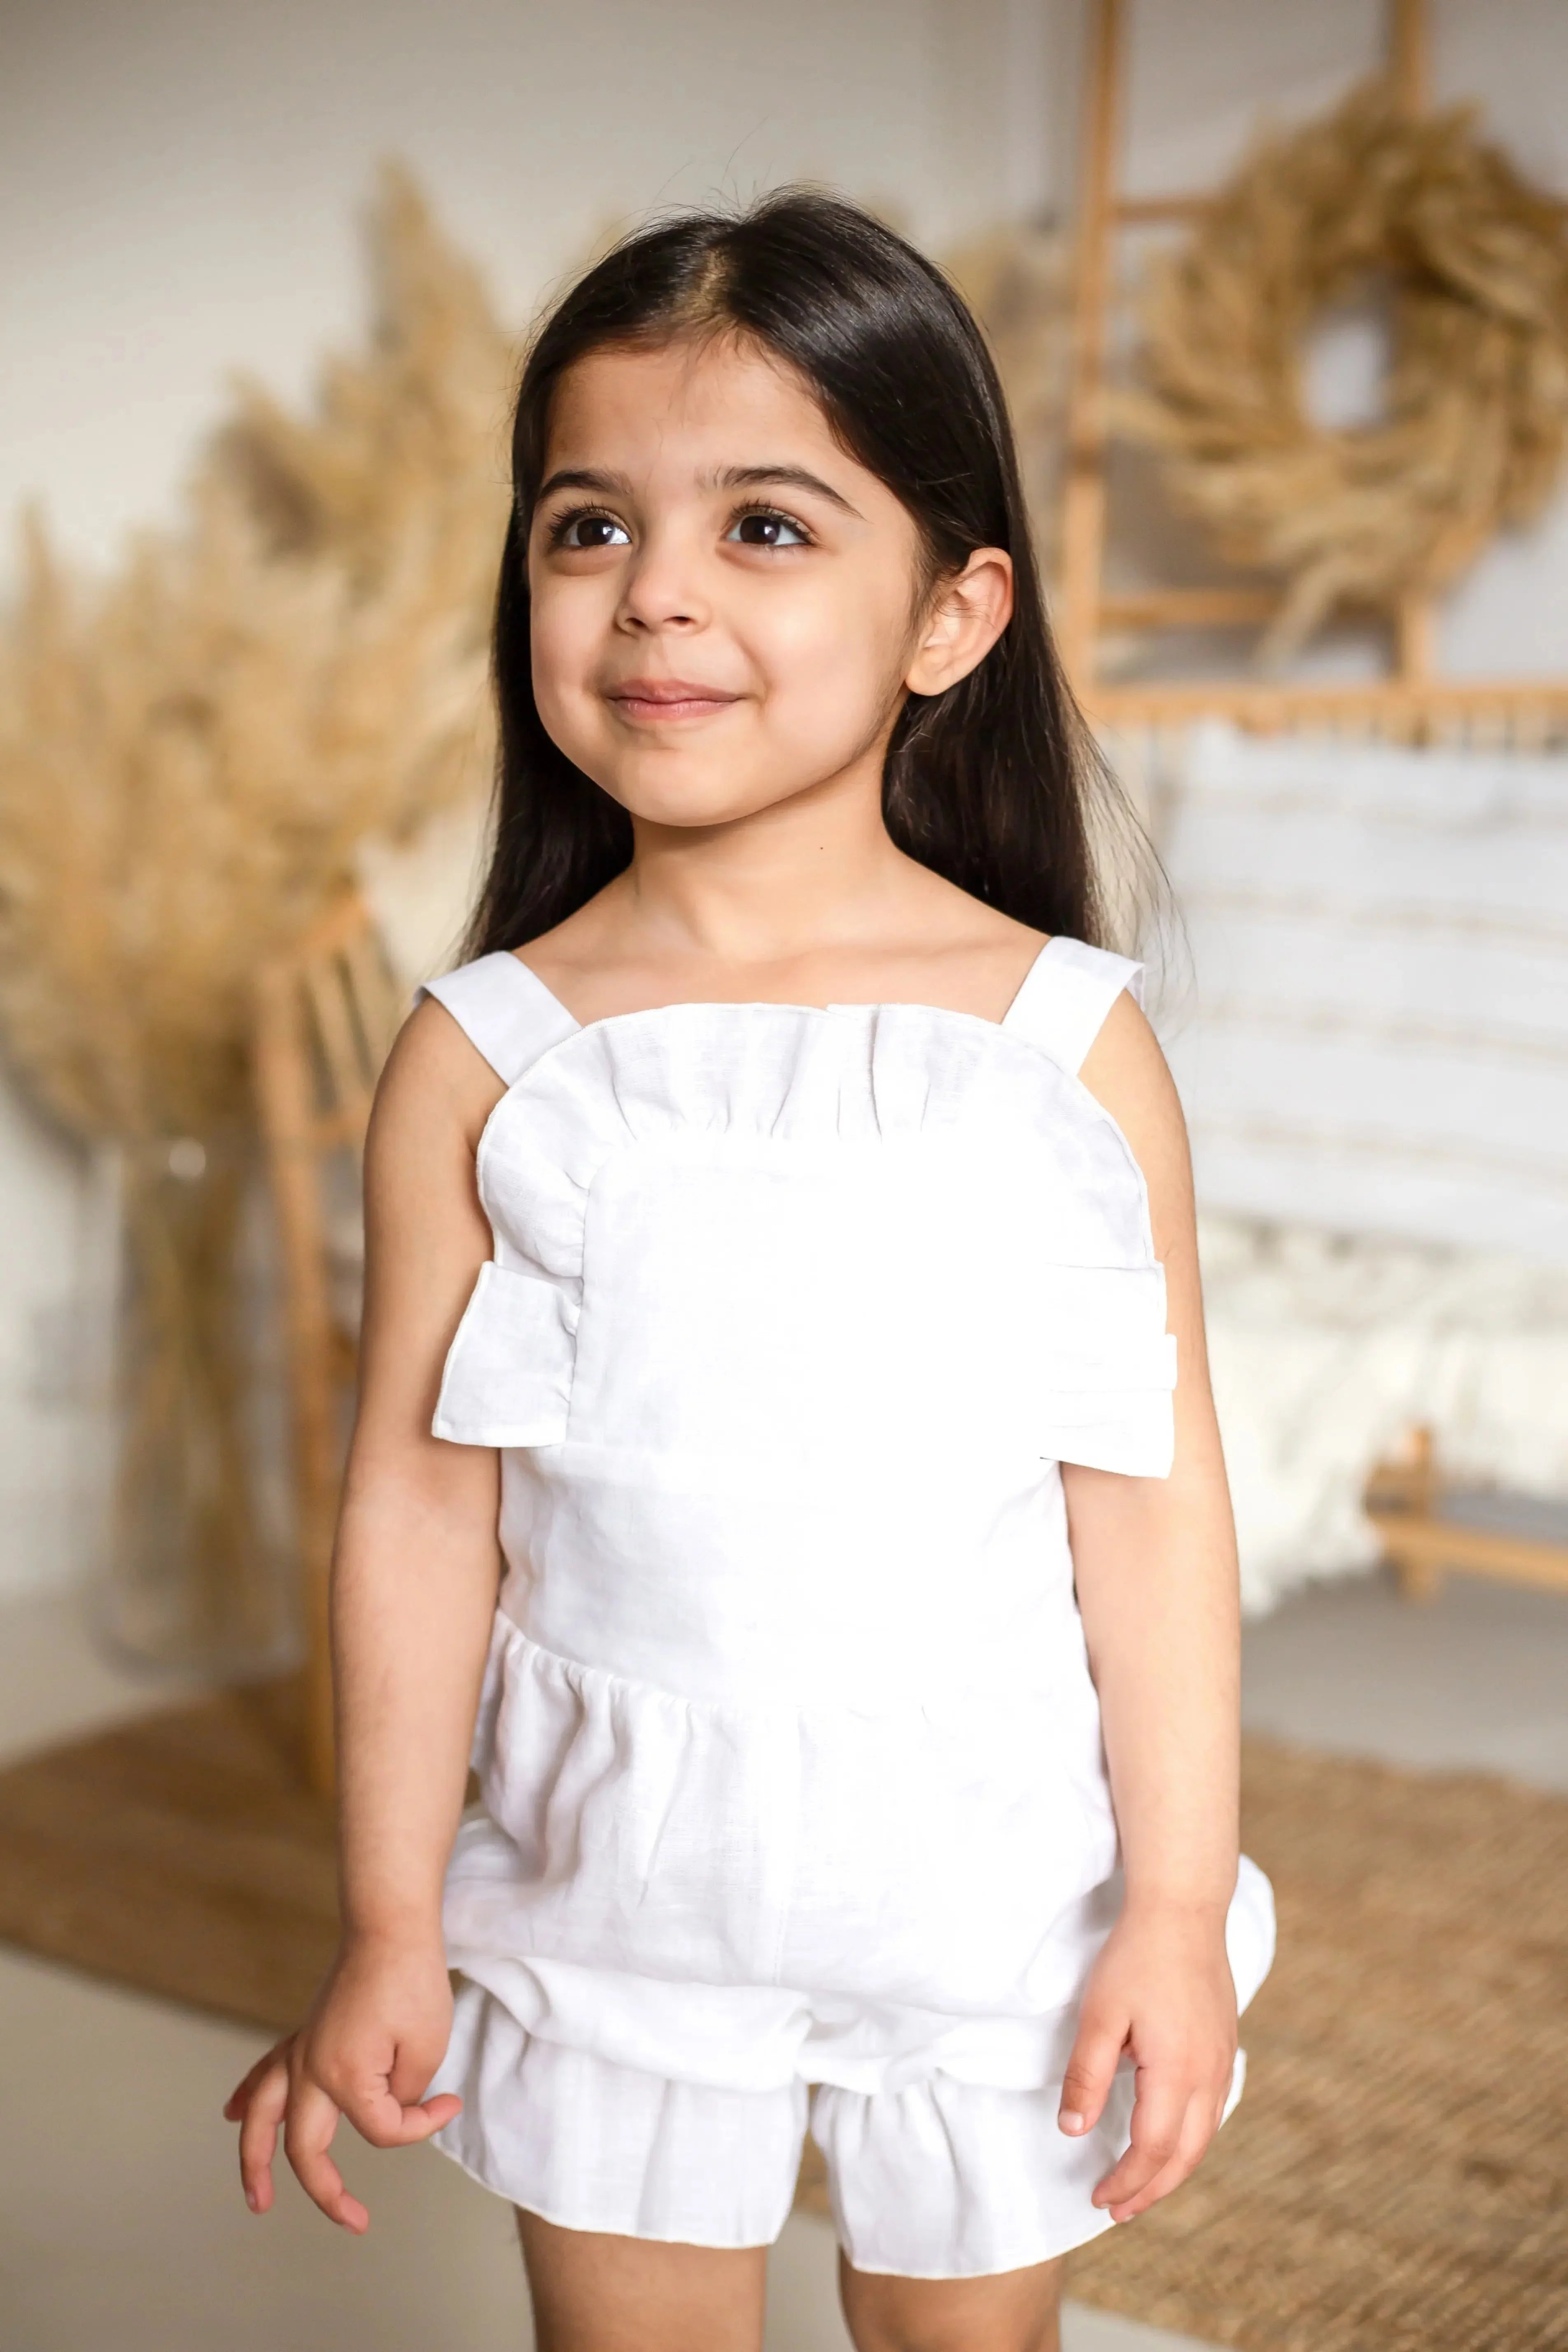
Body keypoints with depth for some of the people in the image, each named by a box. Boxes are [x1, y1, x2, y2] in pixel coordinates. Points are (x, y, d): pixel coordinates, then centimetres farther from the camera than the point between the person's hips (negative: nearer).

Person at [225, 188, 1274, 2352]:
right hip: (614, 1875, 1)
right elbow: (419, 1508, -5)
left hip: (985, 1874, 0)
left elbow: (1154, 1500, -6)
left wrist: (1178, 1911, -5)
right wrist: (391, 1934, -1)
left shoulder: (1067, 1041, -10)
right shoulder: (487, 1056, -9)